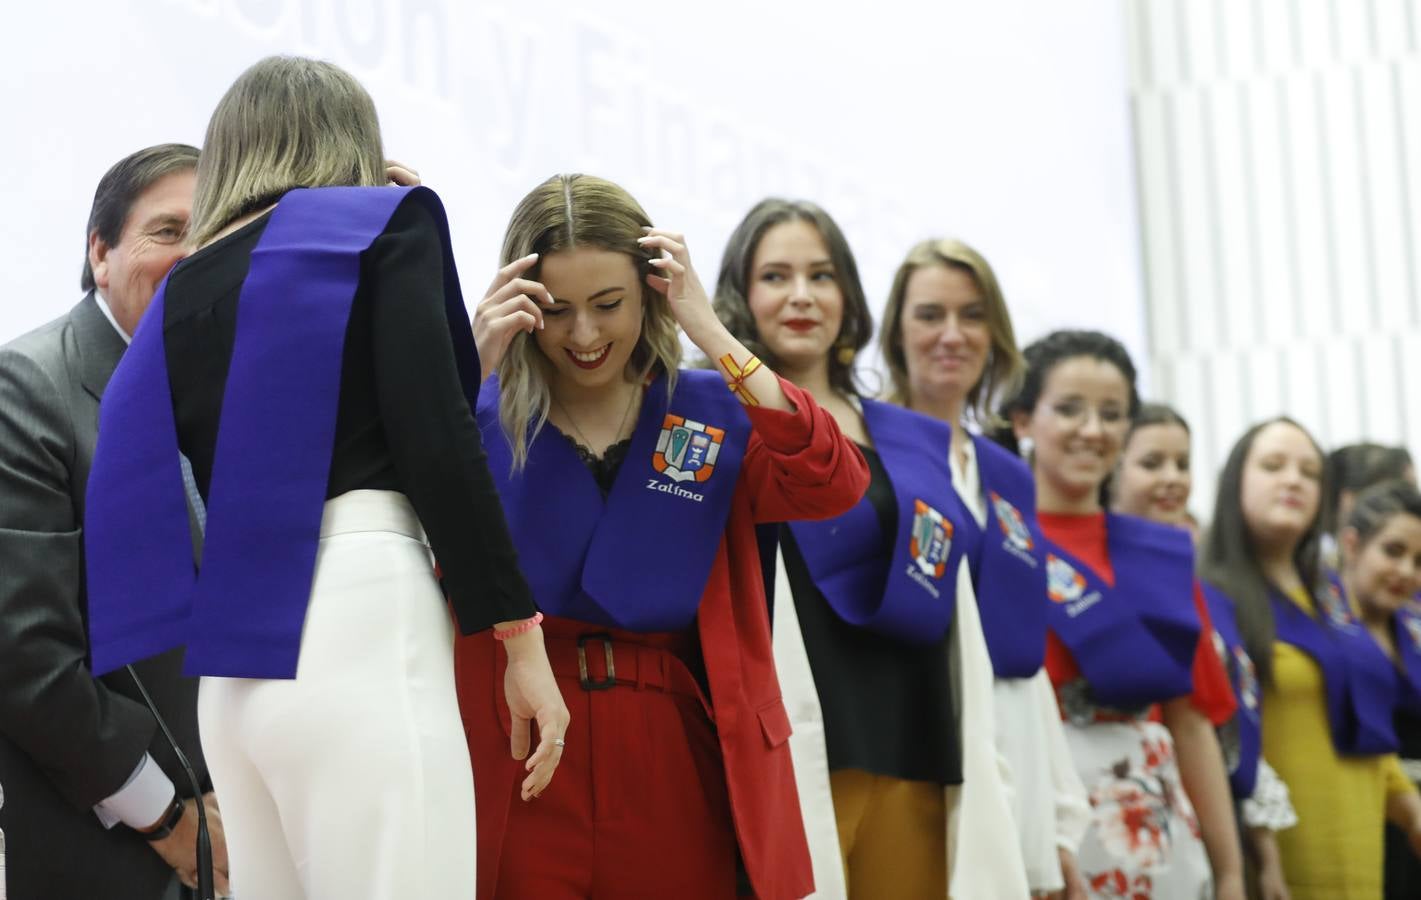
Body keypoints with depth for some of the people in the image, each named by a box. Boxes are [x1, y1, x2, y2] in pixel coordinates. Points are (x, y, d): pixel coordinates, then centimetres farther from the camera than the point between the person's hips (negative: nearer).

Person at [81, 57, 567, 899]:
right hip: (360, 628, -6)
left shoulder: (180, 293, 20)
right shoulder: (383, 221, 5)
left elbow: (139, 496, 17)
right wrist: (520, 633, -6)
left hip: (237, 667, 6)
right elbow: (437, 441, -7)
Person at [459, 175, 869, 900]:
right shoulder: (483, 418, 4)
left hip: (678, 764, 1)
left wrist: (712, 335, -14)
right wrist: (470, 366, -20)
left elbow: (834, 486, -11)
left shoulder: (714, 413, 7)